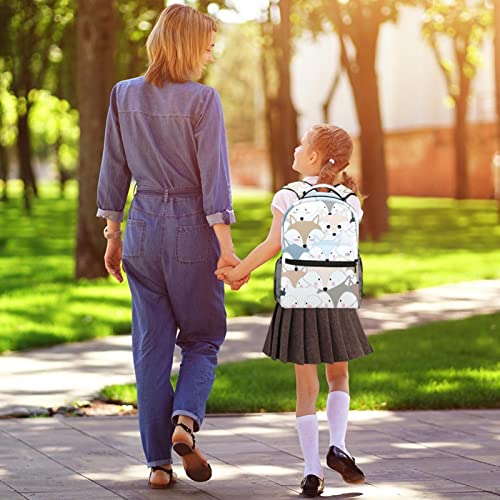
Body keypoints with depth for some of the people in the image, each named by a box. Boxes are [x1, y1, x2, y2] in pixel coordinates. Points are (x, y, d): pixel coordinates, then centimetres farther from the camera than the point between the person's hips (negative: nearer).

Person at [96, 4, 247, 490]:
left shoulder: (124, 95, 2)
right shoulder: (202, 99, -11)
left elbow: (113, 170, 7)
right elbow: (214, 177, -14)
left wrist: (112, 235, 15)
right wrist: (226, 248, -12)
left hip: (142, 228, 4)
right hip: (192, 229, -4)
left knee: (150, 346, 8)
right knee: (203, 338, 13)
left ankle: (158, 462, 8)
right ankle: (185, 418, -12)